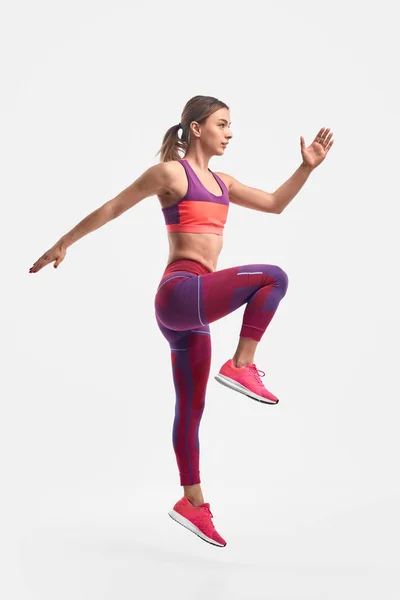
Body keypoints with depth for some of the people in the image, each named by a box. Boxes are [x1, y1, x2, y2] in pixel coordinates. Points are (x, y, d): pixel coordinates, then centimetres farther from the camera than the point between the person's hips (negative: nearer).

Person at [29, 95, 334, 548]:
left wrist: (307, 167, 13)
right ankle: (241, 366, -13)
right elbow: (111, 208, 3)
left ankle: (192, 503, 19)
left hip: (192, 306, 8)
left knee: (190, 409, 11)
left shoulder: (220, 182, 20)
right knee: (273, 277, -19)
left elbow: (274, 204, 25)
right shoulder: (170, 172, -2)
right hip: (181, 292, -8)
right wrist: (63, 244, 8)